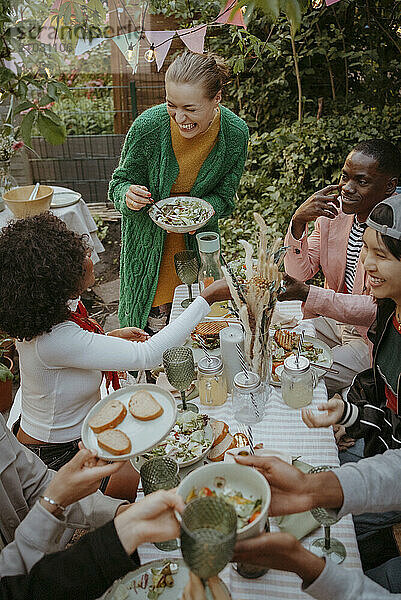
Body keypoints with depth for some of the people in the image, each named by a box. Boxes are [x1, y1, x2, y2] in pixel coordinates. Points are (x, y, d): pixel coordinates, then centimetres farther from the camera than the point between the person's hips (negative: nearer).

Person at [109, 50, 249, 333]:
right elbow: (121, 182, -10)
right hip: (149, 236, -1)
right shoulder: (148, 125, -25)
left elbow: (223, 197, -6)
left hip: (199, 238, 2)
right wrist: (128, 195, -34)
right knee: (153, 322, 9)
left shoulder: (235, 133, -19)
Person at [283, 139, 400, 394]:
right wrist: (298, 222, -22)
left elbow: (379, 310, -28)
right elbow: (300, 272, -4)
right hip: (336, 318, 6)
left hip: (377, 339, -6)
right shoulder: (334, 210, -5)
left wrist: (305, 293, -37)